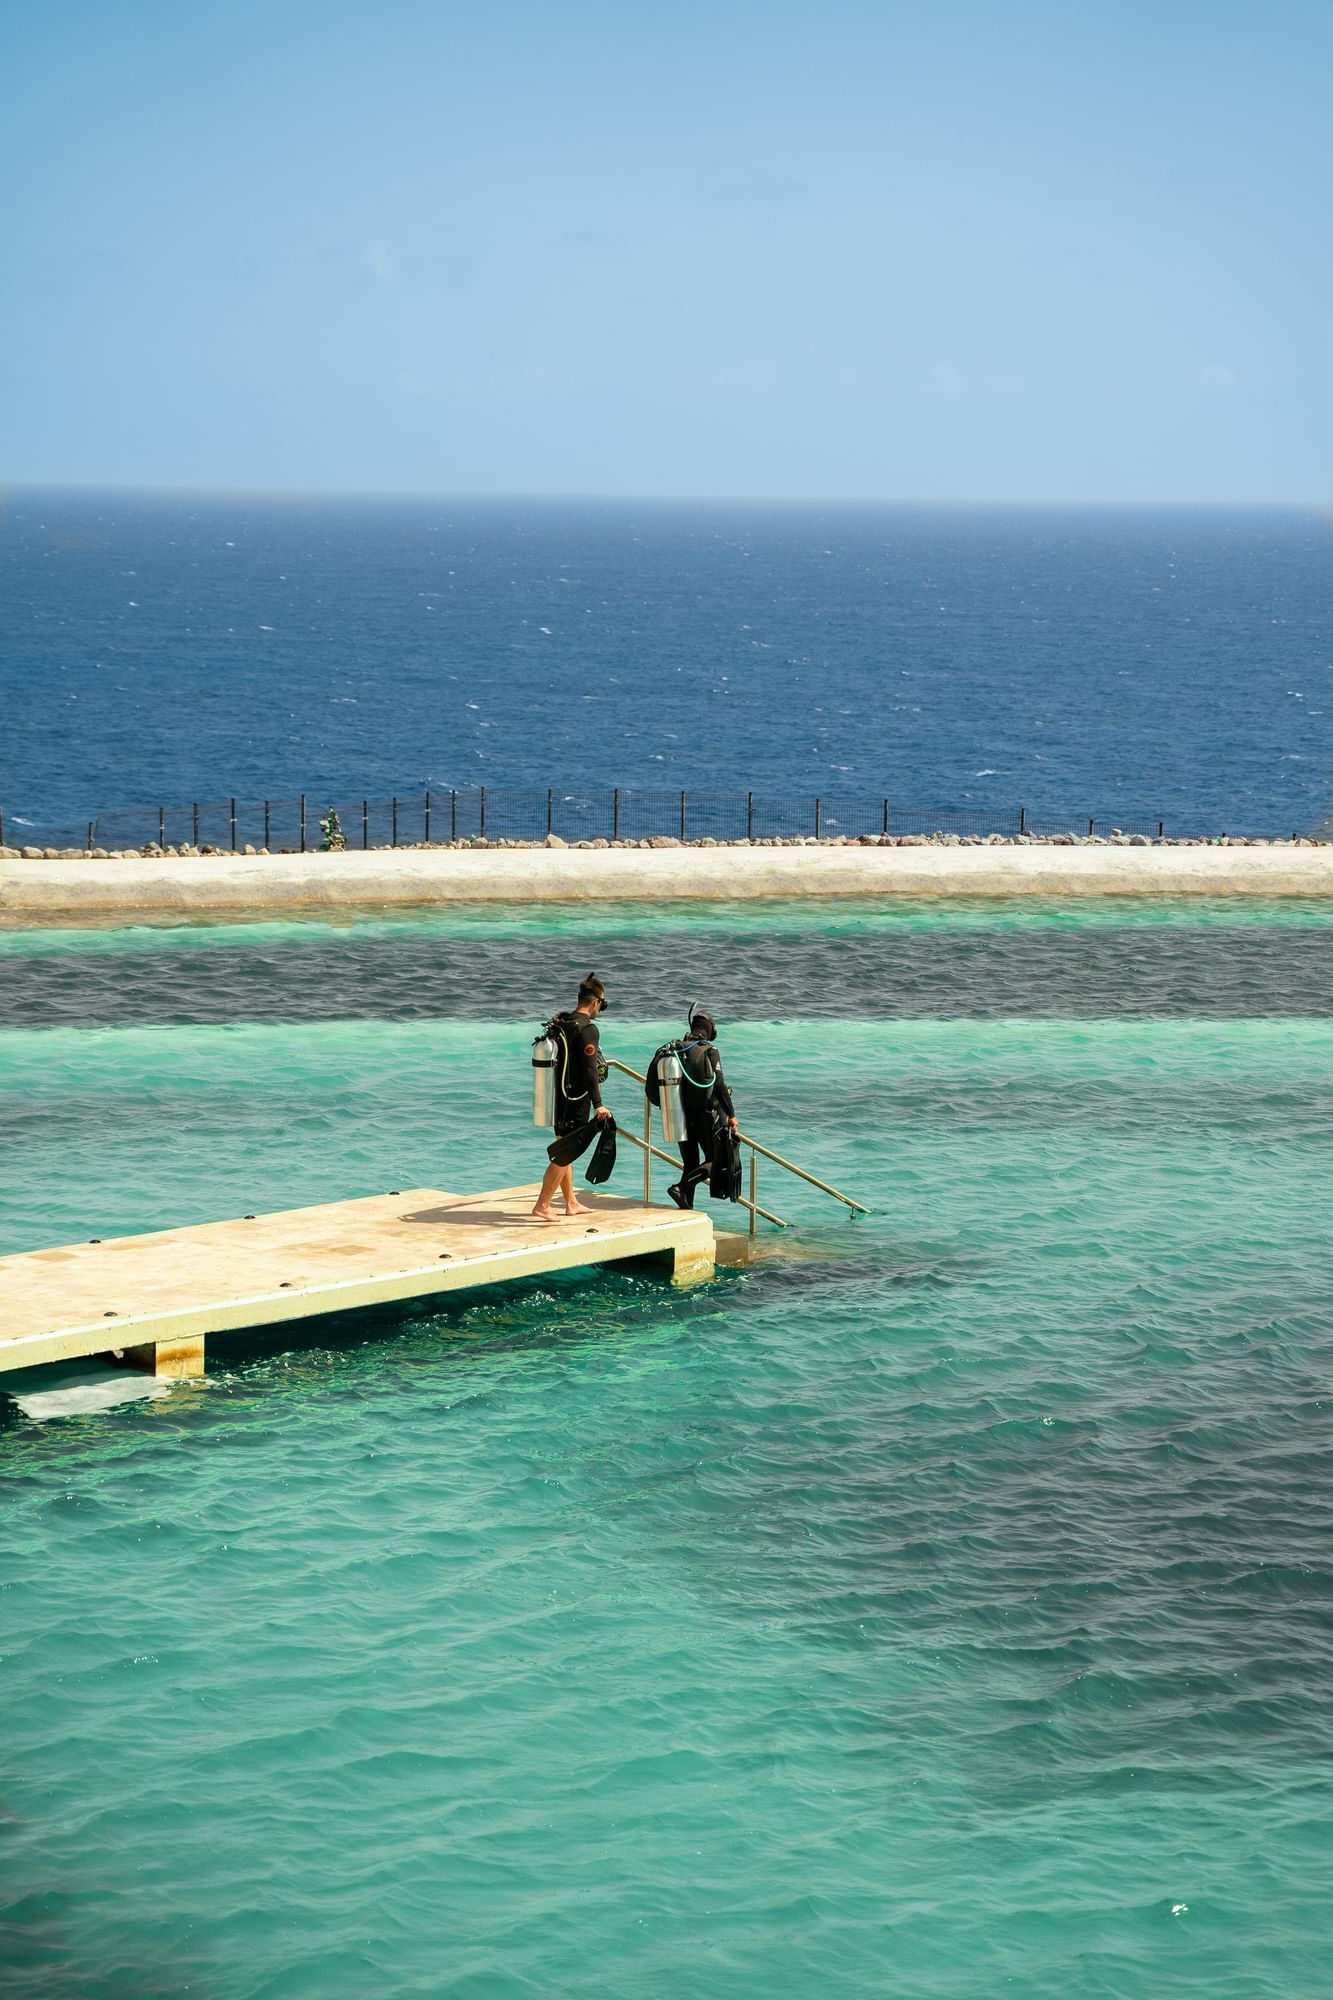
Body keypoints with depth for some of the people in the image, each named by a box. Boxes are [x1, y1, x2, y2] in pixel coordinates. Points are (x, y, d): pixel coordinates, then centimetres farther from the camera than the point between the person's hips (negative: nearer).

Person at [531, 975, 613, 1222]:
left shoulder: (559, 1023, 10)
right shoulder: (587, 1029, -17)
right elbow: (590, 1070, -22)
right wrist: (598, 1104, -21)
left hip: (559, 1097, 9)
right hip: (576, 1099, -9)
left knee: (563, 1149, 17)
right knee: (565, 1154, -6)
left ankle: (571, 1203, 27)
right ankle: (542, 1205, -8)